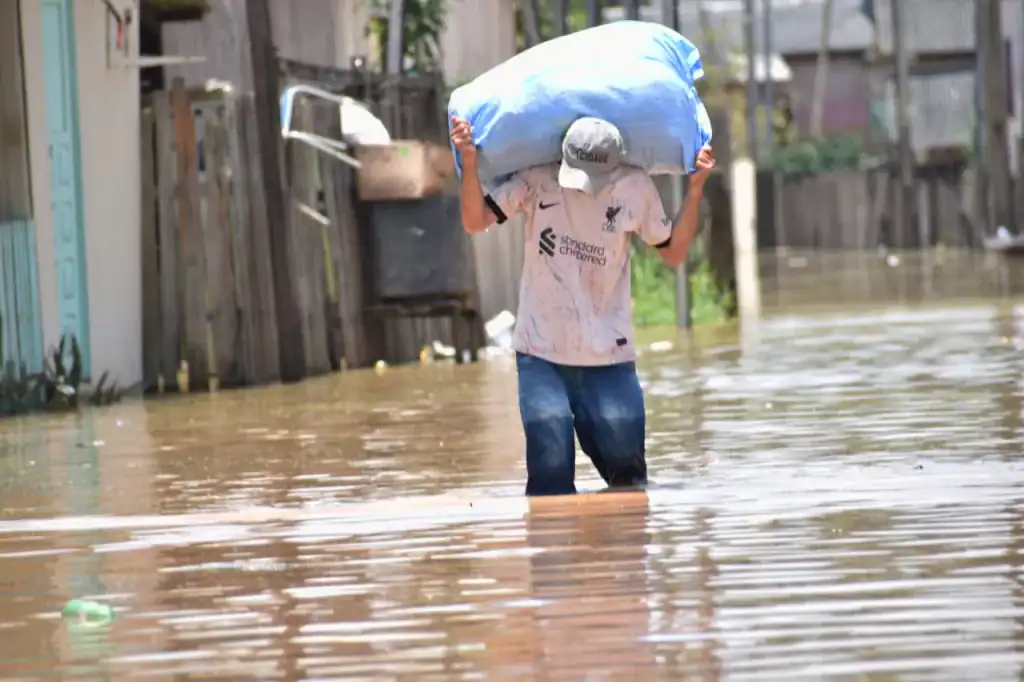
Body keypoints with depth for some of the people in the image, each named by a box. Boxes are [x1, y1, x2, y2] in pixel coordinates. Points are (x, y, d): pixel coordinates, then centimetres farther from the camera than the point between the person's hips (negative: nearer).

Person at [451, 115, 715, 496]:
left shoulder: (635, 188, -2)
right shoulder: (537, 180, -7)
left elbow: (674, 253, 8)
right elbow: (475, 222, -8)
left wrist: (695, 188, -3)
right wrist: (469, 163, -22)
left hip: (608, 359, 1)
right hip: (541, 354, -1)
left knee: (627, 474, 4)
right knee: (551, 478, -7)